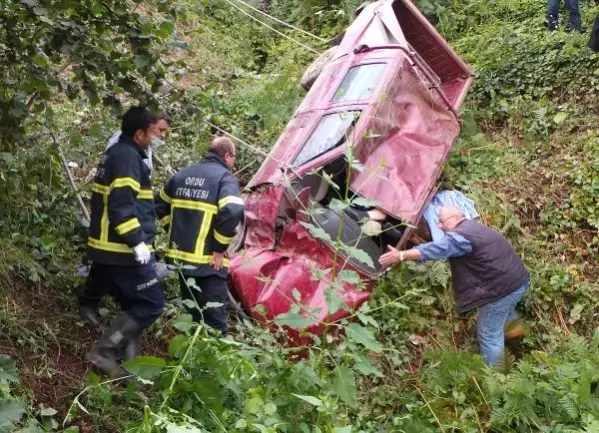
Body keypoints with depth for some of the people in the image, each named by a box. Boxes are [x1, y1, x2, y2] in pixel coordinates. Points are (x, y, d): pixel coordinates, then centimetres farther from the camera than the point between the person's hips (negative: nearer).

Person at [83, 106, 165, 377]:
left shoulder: (115, 154, 17)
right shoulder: (127, 156, -15)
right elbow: (122, 205, -24)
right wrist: (137, 241, -23)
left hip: (109, 248, 11)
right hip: (125, 250, -11)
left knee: (134, 306, 17)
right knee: (151, 304, -6)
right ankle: (104, 351, -7)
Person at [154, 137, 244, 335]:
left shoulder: (183, 174, 13)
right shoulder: (225, 177, -9)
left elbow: (160, 204, 21)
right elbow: (232, 212, -25)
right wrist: (220, 247, -15)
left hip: (180, 256, 7)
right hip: (208, 262, -7)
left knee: (191, 313, 20)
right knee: (214, 318, 0)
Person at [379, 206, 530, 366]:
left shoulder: (461, 235, -17)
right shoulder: (474, 228, 17)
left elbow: (435, 249, -28)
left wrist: (401, 255, -33)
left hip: (503, 288, -10)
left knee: (489, 335, 6)